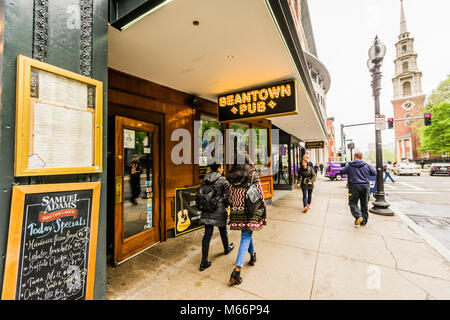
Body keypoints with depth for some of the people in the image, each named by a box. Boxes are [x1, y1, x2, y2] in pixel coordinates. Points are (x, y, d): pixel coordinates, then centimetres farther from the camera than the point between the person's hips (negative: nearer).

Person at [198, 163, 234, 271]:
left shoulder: (205, 179, 2)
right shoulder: (223, 180, -13)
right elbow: (227, 196, -8)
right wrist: (227, 205, 9)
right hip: (219, 210, -4)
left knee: (207, 234, 7)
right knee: (223, 231, 20)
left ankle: (204, 262, 11)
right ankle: (226, 248, 46)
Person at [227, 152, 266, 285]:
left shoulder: (231, 176, 2)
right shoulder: (253, 174, -6)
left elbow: (231, 195, 8)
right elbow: (260, 193, -5)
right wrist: (262, 209, 4)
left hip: (237, 210, 4)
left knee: (246, 233, 24)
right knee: (246, 237, 1)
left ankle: (253, 255, 43)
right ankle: (237, 269, -3)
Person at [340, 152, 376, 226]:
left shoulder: (349, 165, -4)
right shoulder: (367, 165, 5)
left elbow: (342, 172, 4)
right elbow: (374, 173, 14)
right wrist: (372, 167, 34)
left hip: (354, 187, -3)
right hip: (365, 186, 3)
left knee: (353, 203, 7)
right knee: (364, 204, 11)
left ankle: (358, 216, -14)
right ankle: (364, 221, 17)